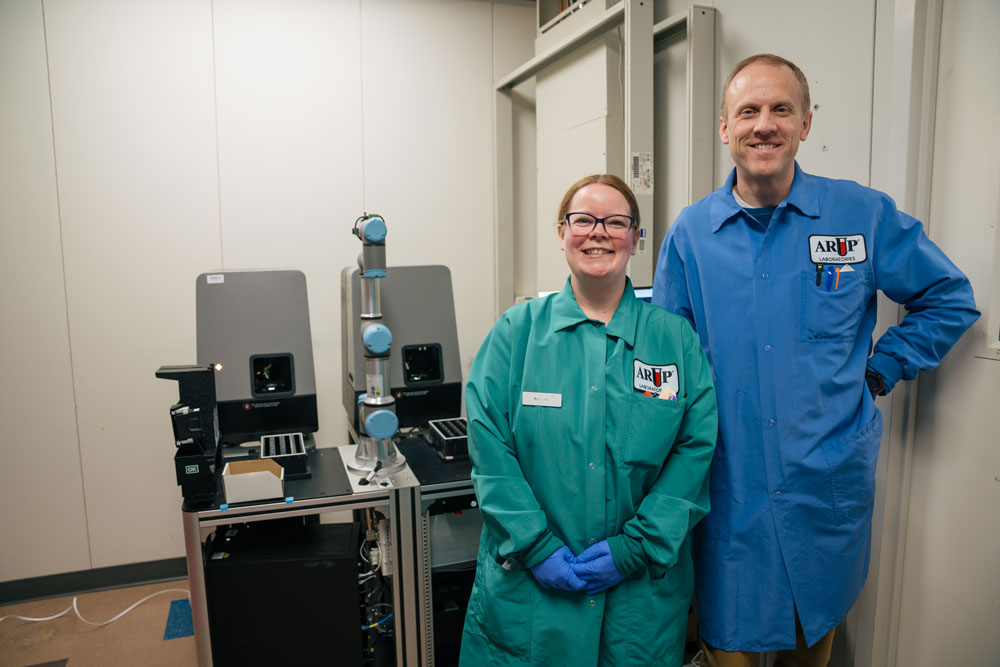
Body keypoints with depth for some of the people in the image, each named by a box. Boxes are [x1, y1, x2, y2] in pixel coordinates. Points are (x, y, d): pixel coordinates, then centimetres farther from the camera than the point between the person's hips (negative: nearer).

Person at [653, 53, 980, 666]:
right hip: (729, 485, 0)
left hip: (830, 482, 1)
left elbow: (950, 299, 10)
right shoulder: (690, 233, -2)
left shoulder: (864, 215, -4)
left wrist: (880, 370, 0)